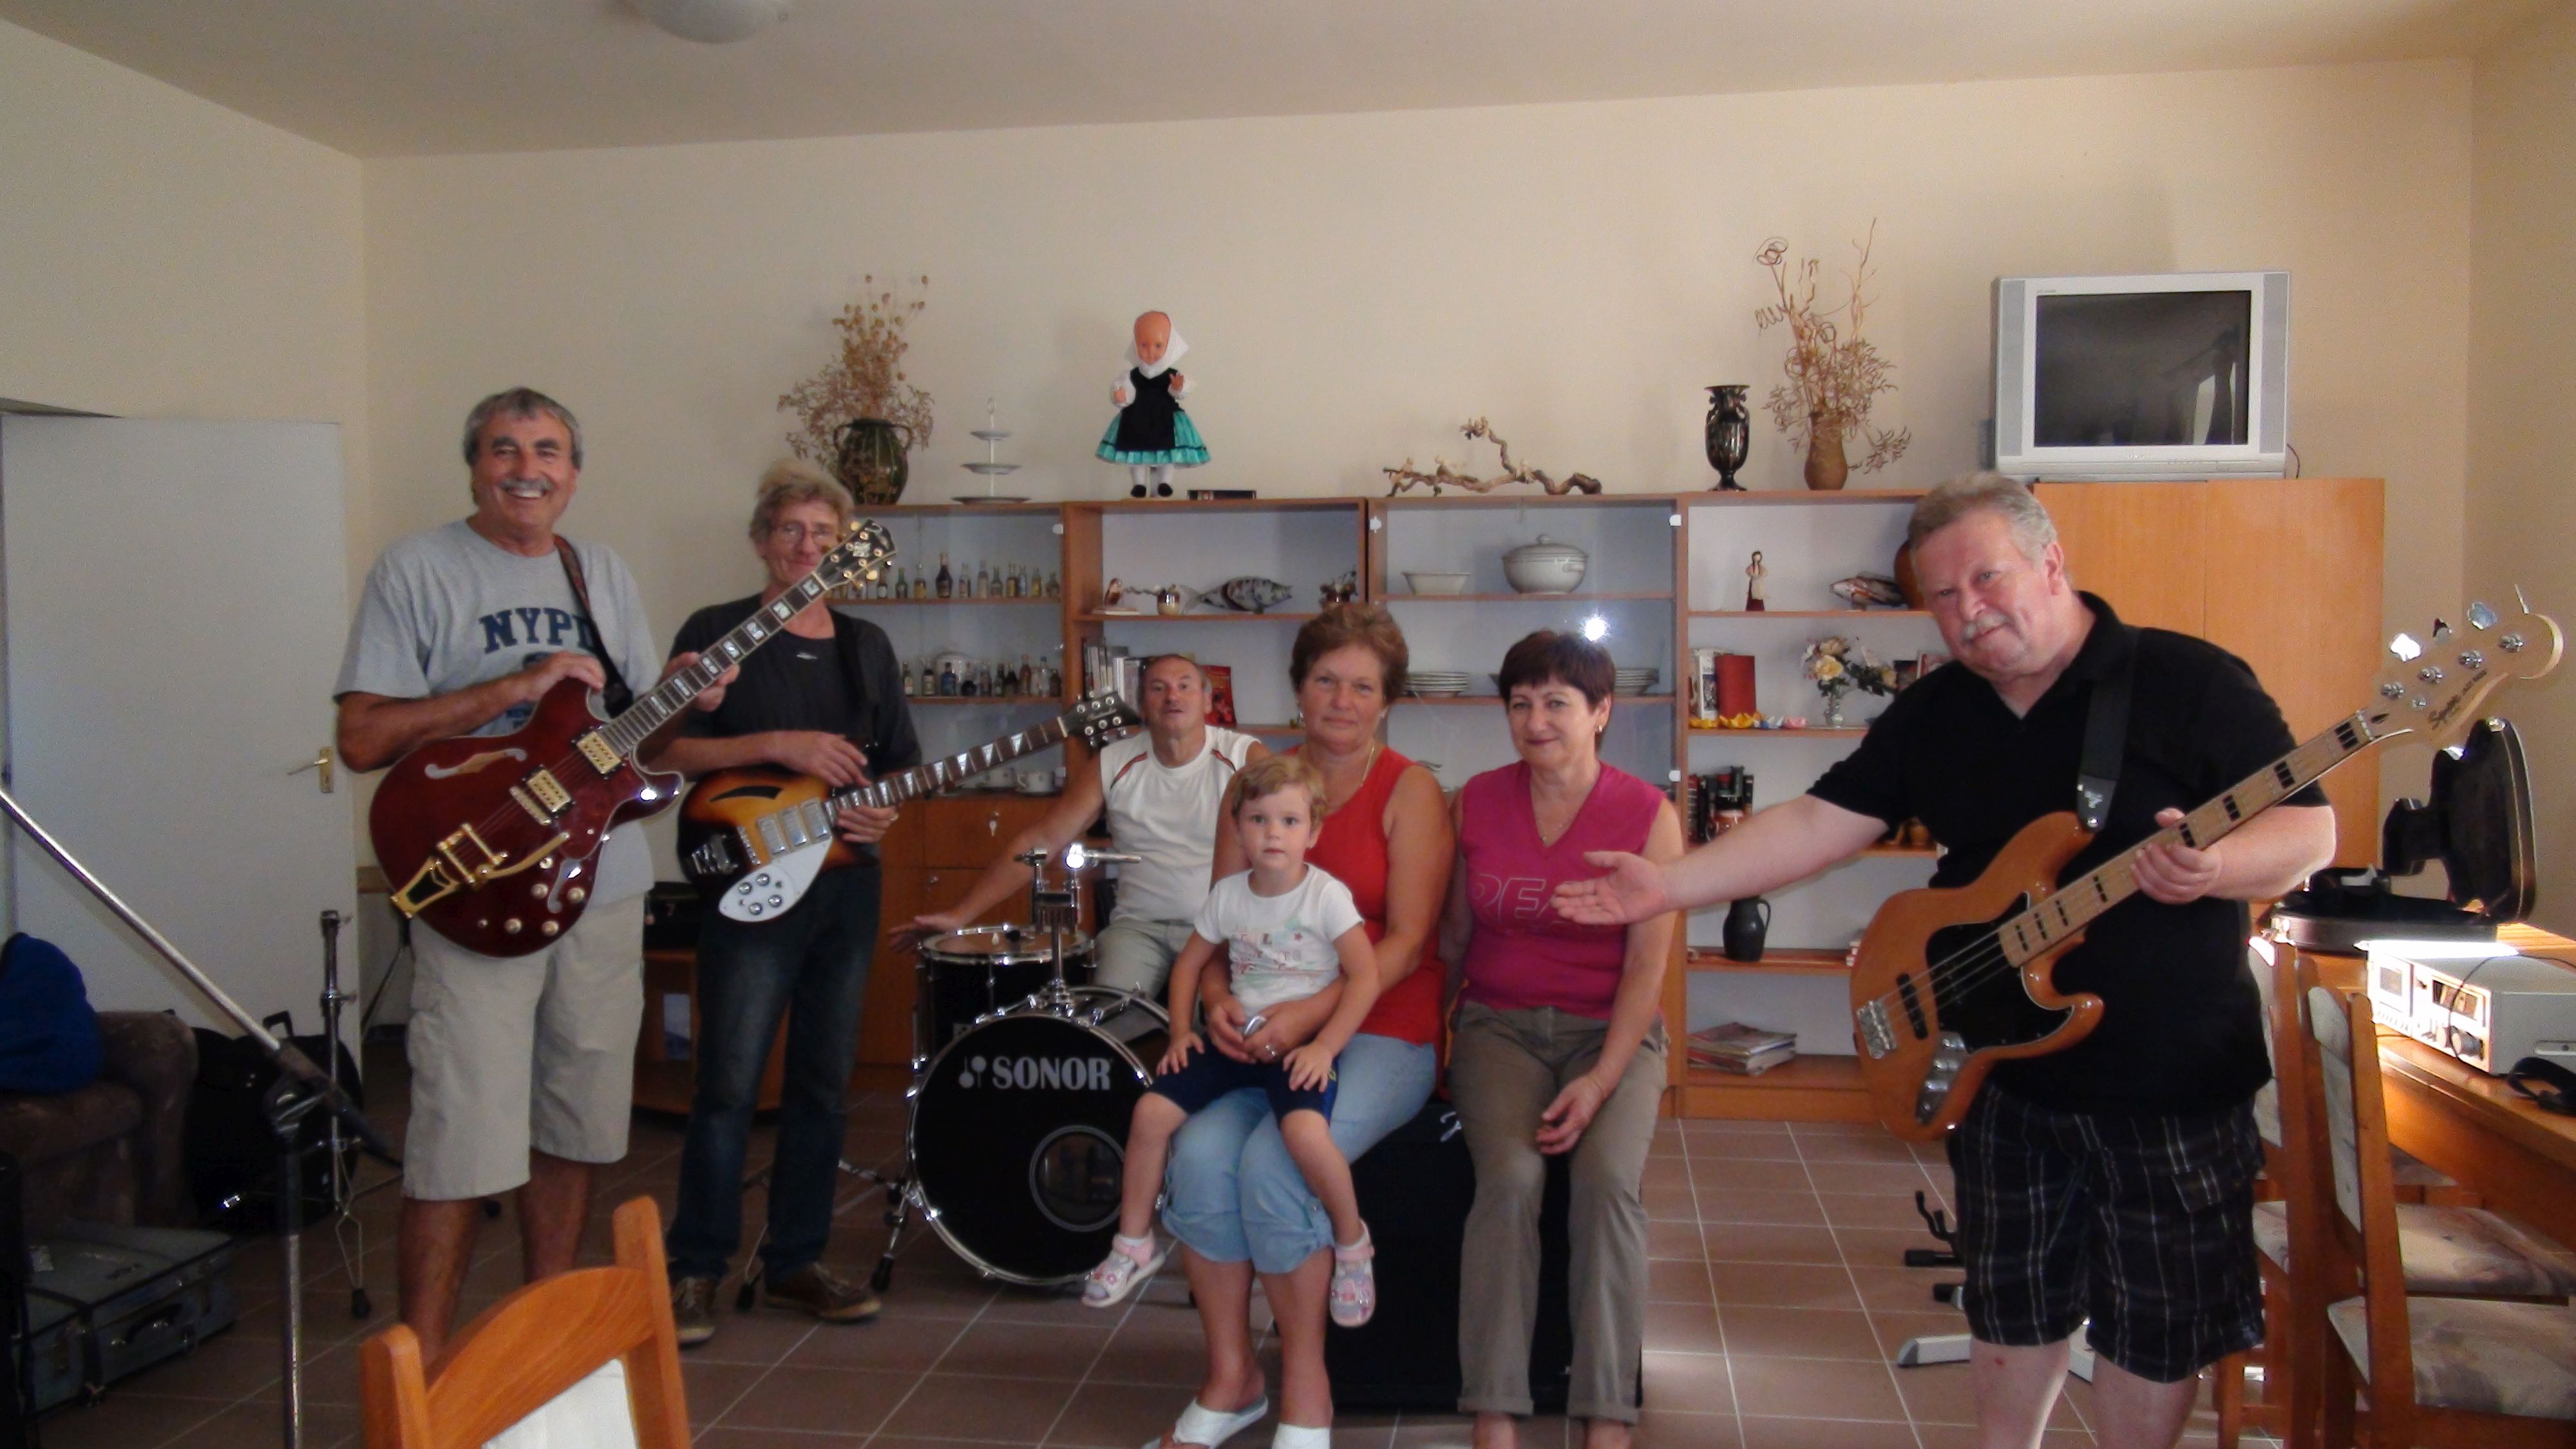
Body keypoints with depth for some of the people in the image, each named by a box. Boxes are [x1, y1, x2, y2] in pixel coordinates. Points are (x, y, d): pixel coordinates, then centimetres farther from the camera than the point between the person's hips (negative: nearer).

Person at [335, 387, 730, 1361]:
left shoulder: (605, 576, 13)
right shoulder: (417, 570, -4)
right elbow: (362, 739, -12)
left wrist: (680, 704, -5)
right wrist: (519, 685, -18)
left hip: (605, 887, 6)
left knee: (574, 1131, 13)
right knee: (463, 1146, -7)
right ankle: (423, 1372, 7)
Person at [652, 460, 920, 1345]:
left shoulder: (867, 647, 14)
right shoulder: (717, 631, 0)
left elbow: (901, 761, 17)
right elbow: (671, 750, -9)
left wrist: (887, 808, -4)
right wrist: (778, 747, -18)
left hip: (846, 882, 5)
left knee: (823, 1086, 10)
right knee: (729, 1088, -5)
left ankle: (793, 1262, 22)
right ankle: (696, 1270, 10)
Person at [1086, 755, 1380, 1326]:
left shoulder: (1326, 895, -10)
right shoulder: (1228, 894, 5)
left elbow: (1366, 976, -14)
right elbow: (1190, 963, 17)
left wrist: (1325, 1047, -20)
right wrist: (1182, 1031, 4)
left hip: (1302, 1044, -5)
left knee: (1305, 1132, -33)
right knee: (1151, 1111, -9)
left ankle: (1351, 1243, -4)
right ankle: (1133, 1244, 12)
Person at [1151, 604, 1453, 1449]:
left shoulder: (1409, 791, -2)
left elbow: (1407, 942, -10)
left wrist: (1309, 1017, -23)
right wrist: (1217, 998, -11)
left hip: (1382, 1035, -4)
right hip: (1261, 1031, 4)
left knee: (1274, 1165, -27)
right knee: (1199, 1152, -23)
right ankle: (1230, 1377, -2)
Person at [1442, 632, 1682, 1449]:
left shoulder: (1648, 815, -3)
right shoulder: (1476, 803, 5)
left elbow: (1647, 966, -6)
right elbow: (1454, 934, 11)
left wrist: (1601, 1082, -16)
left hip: (1612, 1031, -1)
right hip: (1500, 1024, 1)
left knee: (1610, 1181, -27)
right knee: (1510, 1178, -26)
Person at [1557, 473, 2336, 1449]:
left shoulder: (2189, 680, -11)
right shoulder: (1934, 712, 3)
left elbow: (2310, 830, -11)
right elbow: (1817, 821, -1)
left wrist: (2211, 867, -33)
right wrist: (1667, 886, -10)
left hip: (2174, 1077, -4)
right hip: (2006, 1068, 4)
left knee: (2158, 1320, 10)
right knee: (2014, 1303, 18)